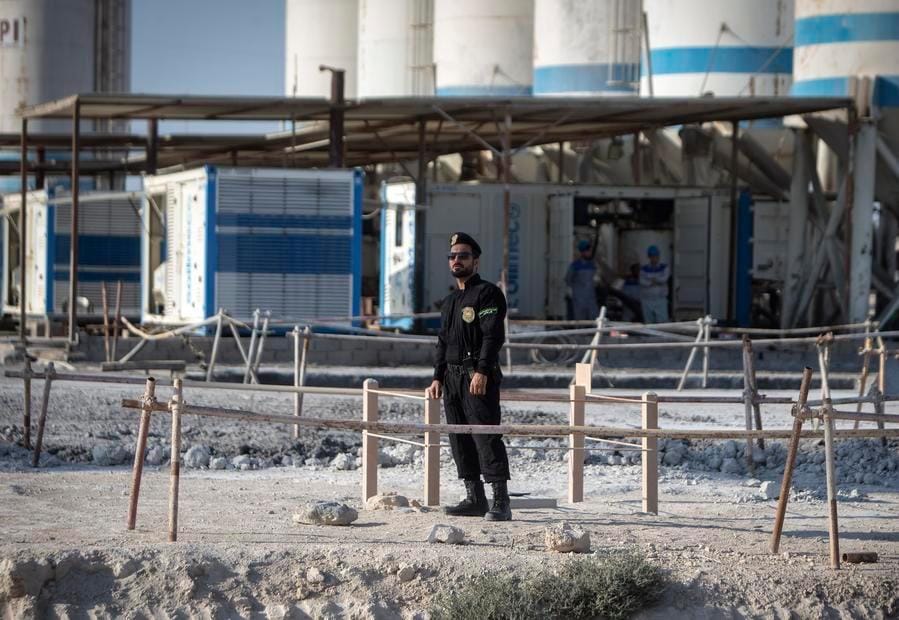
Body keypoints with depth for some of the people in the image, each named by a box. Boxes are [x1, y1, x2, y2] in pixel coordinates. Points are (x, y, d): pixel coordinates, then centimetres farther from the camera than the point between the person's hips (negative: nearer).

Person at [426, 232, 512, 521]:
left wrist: (482, 372, -23)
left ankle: (501, 502, -15)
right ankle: (475, 499, 14)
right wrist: (438, 378, 15)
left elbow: (493, 335, -15)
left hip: (479, 378, -9)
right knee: (459, 440, 8)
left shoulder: (488, 293, -5)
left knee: (486, 437, -13)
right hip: (452, 376, 9)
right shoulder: (449, 301, 21)